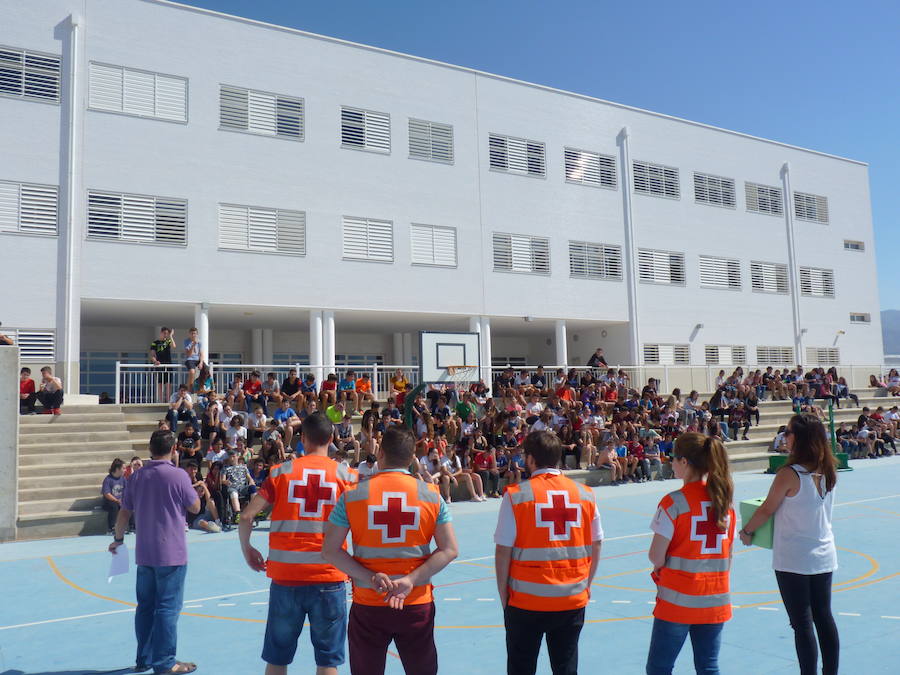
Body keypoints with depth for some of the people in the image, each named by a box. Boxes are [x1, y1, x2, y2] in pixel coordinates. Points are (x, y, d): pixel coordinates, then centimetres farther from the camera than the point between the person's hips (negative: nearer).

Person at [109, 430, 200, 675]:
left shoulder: (137, 476, 3)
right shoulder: (178, 476, -14)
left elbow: (124, 512, 9)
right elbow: (195, 507, -4)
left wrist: (118, 539, 23)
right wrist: (194, 490, 14)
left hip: (144, 554, 6)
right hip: (171, 553, -6)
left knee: (145, 606, 14)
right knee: (168, 607, 1)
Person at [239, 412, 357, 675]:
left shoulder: (281, 471, 0)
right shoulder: (345, 475, -2)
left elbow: (246, 516, -1)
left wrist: (247, 550, 15)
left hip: (284, 575, 1)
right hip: (329, 577, -1)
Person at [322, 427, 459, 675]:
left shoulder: (352, 495, -5)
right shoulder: (432, 494, -4)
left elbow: (330, 550, -6)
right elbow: (449, 550, -6)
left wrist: (370, 578, -12)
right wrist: (411, 581, -11)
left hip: (367, 607, 0)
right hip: (418, 605, 1)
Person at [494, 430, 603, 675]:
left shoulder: (516, 495, -9)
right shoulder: (585, 494, 0)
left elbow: (503, 551, -9)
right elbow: (596, 546, 6)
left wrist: (504, 595, 2)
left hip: (527, 600, -3)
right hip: (573, 600, 3)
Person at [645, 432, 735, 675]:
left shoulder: (674, 502, -15)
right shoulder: (725, 499, 2)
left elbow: (656, 556, -14)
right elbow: (728, 554, 9)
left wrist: (660, 566, 7)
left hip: (678, 600, -5)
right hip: (716, 601, 6)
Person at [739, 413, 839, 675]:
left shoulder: (789, 474, -19)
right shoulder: (828, 472, 1)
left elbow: (766, 509, -10)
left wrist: (746, 531, 5)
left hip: (793, 560, -6)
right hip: (824, 557, 7)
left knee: (802, 623, 2)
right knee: (824, 617, 15)